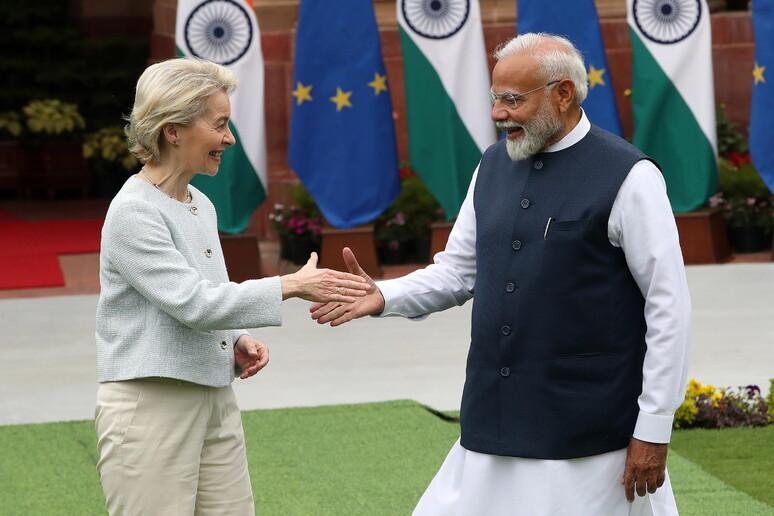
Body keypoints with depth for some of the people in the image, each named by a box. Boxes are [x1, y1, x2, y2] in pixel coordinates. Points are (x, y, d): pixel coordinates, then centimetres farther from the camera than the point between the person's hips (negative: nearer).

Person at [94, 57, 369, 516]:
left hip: (215, 403, 8)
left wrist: (238, 342, 3)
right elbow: (191, 302, -21)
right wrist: (292, 285, -20)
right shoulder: (133, 213, -13)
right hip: (150, 405, -8)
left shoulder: (201, 206, 12)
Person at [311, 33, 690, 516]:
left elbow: (669, 307, -9)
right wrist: (383, 297, -3)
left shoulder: (627, 176, -10)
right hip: (493, 428, 6)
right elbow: (457, 272, 16)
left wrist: (654, 429, -10)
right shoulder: (494, 166, 9)